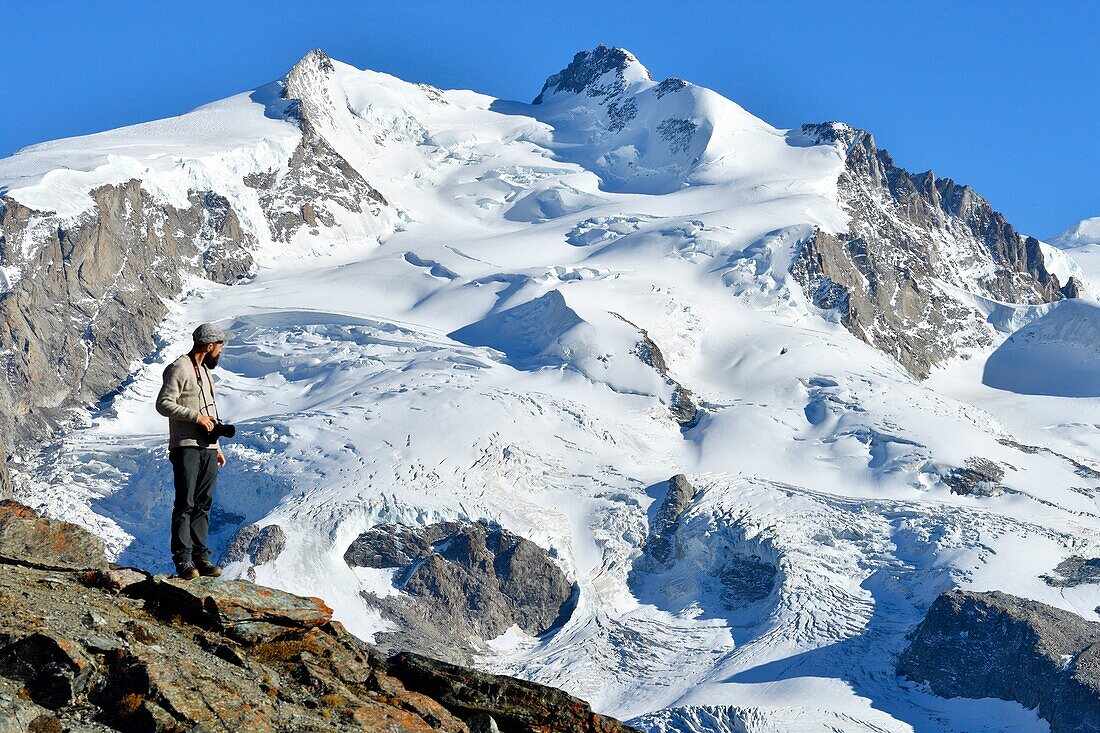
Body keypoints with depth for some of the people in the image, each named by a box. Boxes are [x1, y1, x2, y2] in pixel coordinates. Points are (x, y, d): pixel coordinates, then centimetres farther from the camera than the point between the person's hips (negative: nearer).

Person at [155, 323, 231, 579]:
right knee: (185, 504, -9)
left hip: (207, 449, 8)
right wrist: (197, 416, -18)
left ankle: (200, 557, 8)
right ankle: (183, 560, -10)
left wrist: (217, 448, 22)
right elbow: (163, 404, -16)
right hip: (186, 447, -8)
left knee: (203, 505, 6)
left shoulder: (204, 371, 22)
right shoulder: (179, 369, -7)